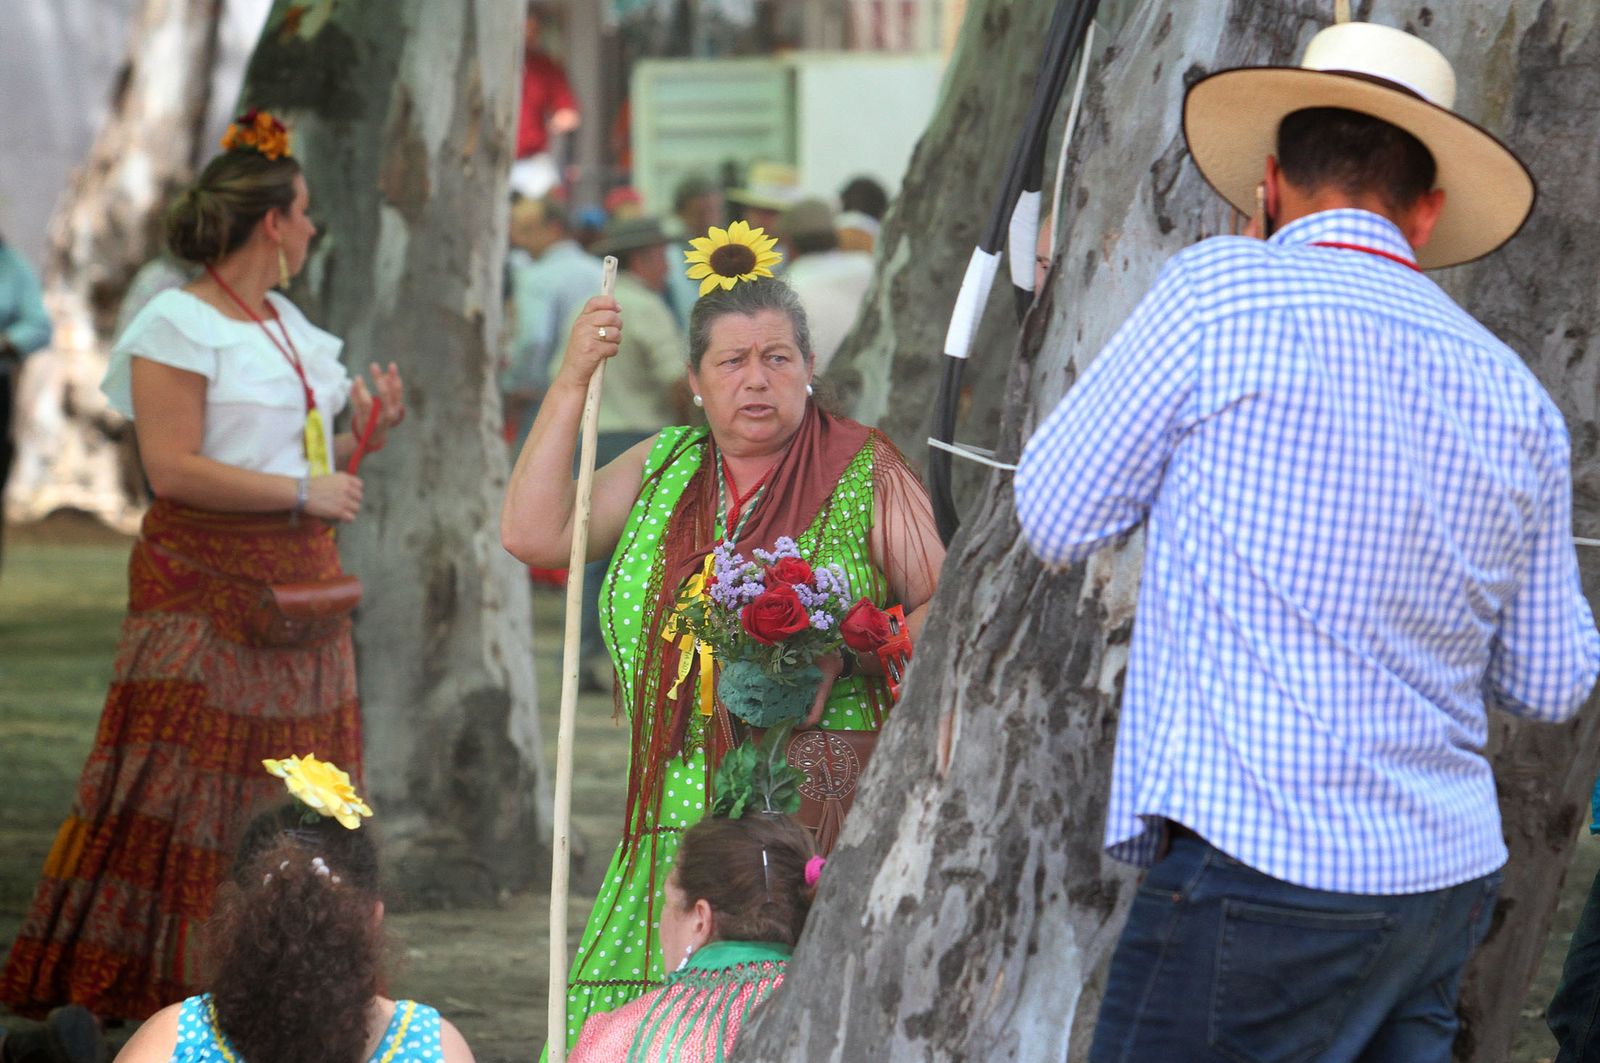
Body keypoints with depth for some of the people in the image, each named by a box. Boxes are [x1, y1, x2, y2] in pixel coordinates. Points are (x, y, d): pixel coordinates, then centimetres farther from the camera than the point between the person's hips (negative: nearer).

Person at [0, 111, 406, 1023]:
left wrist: (367, 436, 6)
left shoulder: (290, 326, 16)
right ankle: (145, 981, -6)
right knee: (184, 788, -10)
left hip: (298, 588, 8)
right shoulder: (179, 326, -10)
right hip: (205, 589, -8)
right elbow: (174, 469, -18)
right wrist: (302, 491, -17)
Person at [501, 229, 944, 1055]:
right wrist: (572, 381, 2)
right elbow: (531, 533, 5)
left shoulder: (867, 475, 5)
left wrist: (850, 648, -15)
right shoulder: (660, 469, 15)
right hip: (675, 823, 4)